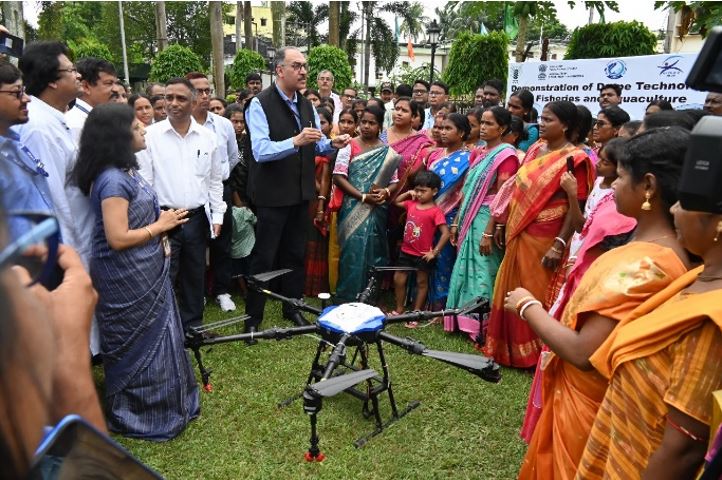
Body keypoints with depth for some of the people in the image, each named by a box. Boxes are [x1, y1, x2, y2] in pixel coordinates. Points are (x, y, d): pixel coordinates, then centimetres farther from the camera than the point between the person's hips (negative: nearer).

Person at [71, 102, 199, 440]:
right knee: (142, 342, 7)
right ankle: (137, 415, 28)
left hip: (145, 273, 9)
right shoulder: (112, 179, -23)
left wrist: (162, 219, 3)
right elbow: (117, 238, -27)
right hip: (127, 279, -9)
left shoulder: (125, 169, 7)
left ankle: (162, 403, 40)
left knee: (155, 337, 21)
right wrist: (160, 226, -16)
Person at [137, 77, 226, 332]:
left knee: (195, 275, 14)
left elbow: (215, 180, 10)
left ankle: (192, 327, 30)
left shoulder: (207, 136, 3)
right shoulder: (150, 135, -5)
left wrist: (217, 215, 7)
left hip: (197, 217, 3)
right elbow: (144, 181, -5)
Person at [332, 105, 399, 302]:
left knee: (373, 252, 6)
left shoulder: (388, 152, 9)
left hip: (377, 211, 3)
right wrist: (362, 196, -15)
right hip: (353, 210, -2)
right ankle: (347, 298, 5)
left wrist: (385, 192, -14)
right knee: (353, 251, -5)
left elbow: (394, 182, 9)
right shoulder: (349, 146, 1)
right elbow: (338, 177, -6)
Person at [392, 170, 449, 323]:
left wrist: (434, 252, -18)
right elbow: (396, 202, 20)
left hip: (423, 255, -6)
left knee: (421, 282, 12)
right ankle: (398, 309, 29)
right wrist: (408, 193, 4)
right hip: (406, 251, 6)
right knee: (398, 279, 12)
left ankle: (416, 313, 23)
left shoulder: (435, 211, -17)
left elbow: (445, 233, -20)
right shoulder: (411, 204, 0)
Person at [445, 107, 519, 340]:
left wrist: (489, 232, -19)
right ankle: (465, 320, 24)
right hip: (470, 219, 8)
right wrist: (456, 222, 11)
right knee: (466, 269, 12)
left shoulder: (506, 155, -10)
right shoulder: (477, 153, 14)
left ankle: (482, 325, 11)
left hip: (487, 219, -8)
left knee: (483, 273, -1)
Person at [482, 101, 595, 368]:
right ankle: (510, 348, 33)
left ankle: (533, 353, 22)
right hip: (519, 234, 7)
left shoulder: (575, 159, -12)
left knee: (536, 295, 4)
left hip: (544, 239, -7)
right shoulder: (535, 149, 10)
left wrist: (559, 245, -21)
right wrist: (504, 224, 14)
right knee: (512, 291, 16)